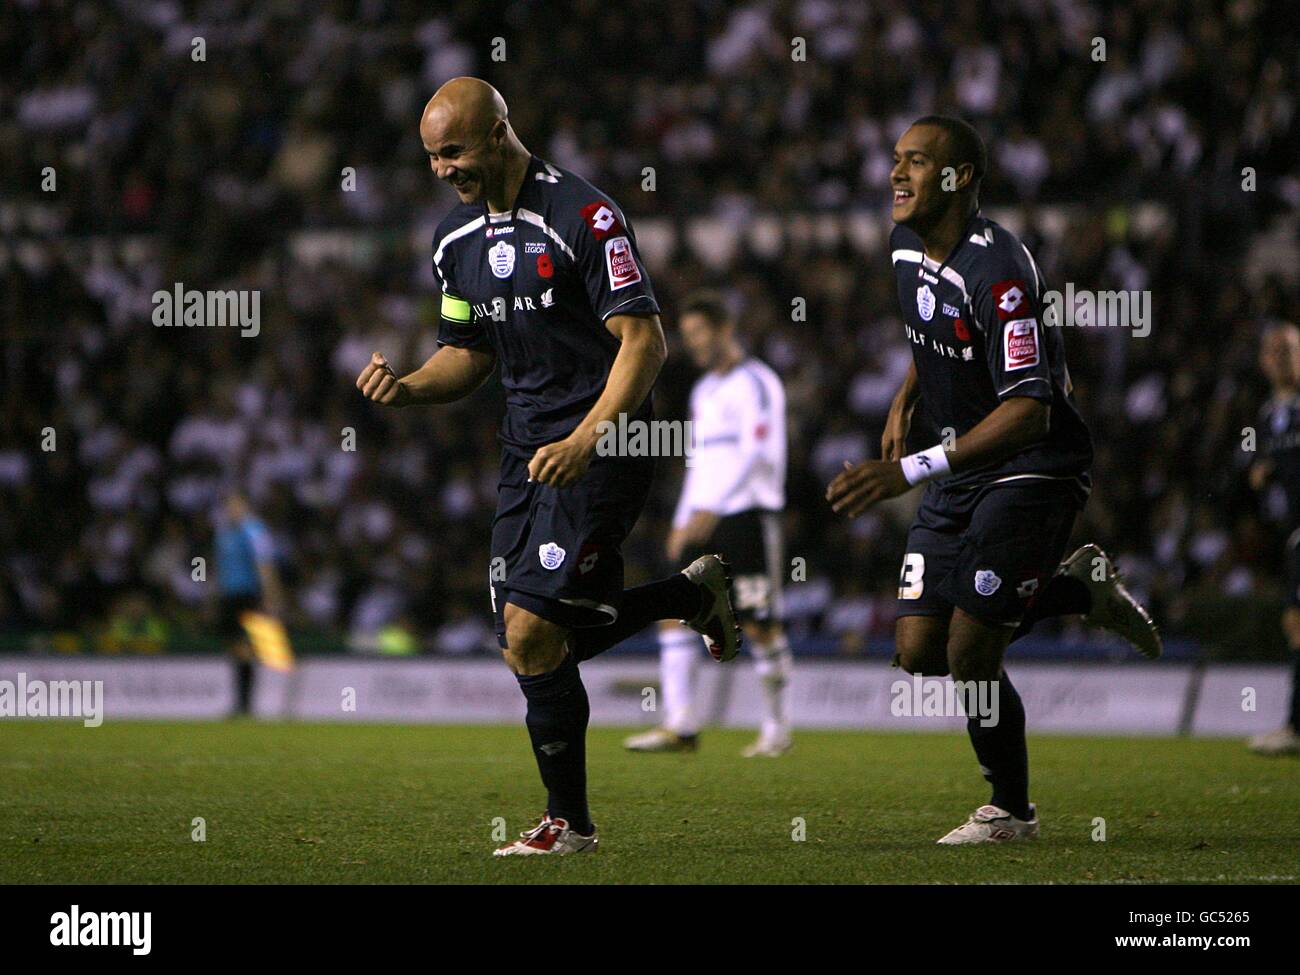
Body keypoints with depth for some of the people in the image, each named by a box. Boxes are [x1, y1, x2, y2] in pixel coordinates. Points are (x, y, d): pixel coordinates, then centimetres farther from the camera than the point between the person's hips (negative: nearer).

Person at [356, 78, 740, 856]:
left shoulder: (584, 216, -14)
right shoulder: (456, 238, 10)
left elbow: (644, 340, -16)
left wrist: (586, 440, -27)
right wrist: (407, 387, -3)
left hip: (602, 450, -8)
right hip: (528, 449, 8)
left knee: (532, 637, -16)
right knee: (533, 648, 3)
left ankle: (569, 823, 1)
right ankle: (697, 596, 23)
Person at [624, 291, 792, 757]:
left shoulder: (755, 383, -7)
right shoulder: (704, 391, 20)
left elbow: (757, 454, -18)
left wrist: (712, 509, -24)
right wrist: (682, 522, 19)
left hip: (748, 515, -8)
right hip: (704, 520, 8)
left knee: (759, 627, -5)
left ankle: (776, 730, 6)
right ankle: (680, 725, -6)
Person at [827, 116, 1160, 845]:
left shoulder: (997, 271, -25)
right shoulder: (908, 247, 3)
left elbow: (1027, 411, -30)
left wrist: (912, 470, -36)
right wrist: (905, 403, 5)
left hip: (1031, 471, -9)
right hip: (960, 474, 9)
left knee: (970, 655, -12)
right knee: (920, 652, 2)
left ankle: (1012, 811, 11)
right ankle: (1081, 587, 22)